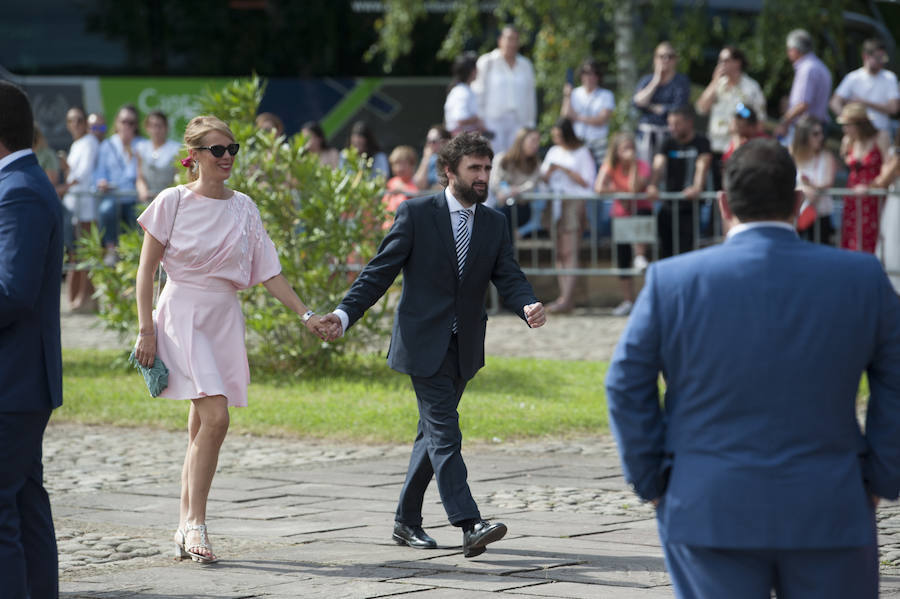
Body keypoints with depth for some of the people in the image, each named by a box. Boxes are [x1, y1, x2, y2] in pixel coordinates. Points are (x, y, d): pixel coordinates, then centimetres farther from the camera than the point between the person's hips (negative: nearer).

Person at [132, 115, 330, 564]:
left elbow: (267, 271, 9)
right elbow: (146, 269, -2)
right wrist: (146, 330, -6)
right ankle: (196, 522, -13)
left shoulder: (243, 207, 8)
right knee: (216, 416, -19)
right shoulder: (173, 202, -5)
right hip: (183, 313, -5)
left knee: (201, 428, 6)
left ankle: (185, 528, 13)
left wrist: (305, 315, 1)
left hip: (225, 319, 5)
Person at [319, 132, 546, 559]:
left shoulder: (493, 224, 9)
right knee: (445, 434, -12)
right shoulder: (416, 215, -5)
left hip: (463, 348, 6)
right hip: (424, 345, -6)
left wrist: (528, 307, -21)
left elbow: (509, 279, 1)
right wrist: (345, 314, -16)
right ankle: (469, 527, -20)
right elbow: (380, 271, -5)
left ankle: (407, 522, 24)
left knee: (434, 434, 12)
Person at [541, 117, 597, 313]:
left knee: (569, 251, -14)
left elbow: (587, 182, -6)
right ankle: (563, 295, 1)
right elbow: (544, 178, 17)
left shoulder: (582, 153, 1)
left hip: (575, 202, -6)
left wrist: (564, 169, -10)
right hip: (556, 204, 6)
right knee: (559, 252, 1)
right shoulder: (553, 152, 18)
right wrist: (549, 171, -5)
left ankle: (567, 298, -19)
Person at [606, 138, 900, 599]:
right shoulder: (862, 279, 0)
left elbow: (627, 387, 0)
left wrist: (651, 483, 9)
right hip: (828, 512, 1)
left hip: (710, 511, 0)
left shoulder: (673, 280, -3)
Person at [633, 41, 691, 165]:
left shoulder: (681, 81, 1)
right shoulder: (647, 80, 15)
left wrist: (651, 107, 1)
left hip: (669, 133, -4)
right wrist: (655, 83, -4)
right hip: (646, 133, 4)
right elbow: (637, 102, -1)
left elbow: (677, 108, -9)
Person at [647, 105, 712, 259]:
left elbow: (702, 165, -16)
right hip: (669, 206, 4)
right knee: (665, 251, 6)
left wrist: (697, 187, -36)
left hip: (690, 207, -4)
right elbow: (658, 165, -5)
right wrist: (653, 185, -26)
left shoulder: (701, 143, -1)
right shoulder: (668, 144, 10)